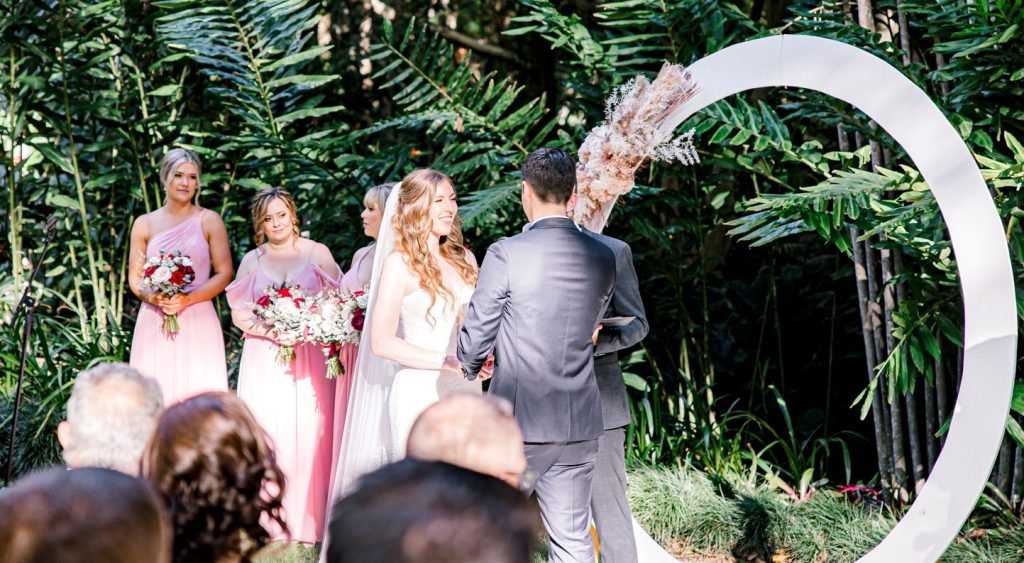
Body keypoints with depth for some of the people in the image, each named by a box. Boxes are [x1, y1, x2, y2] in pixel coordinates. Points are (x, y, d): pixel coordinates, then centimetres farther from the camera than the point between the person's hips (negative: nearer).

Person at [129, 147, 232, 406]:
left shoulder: (209, 221, 5)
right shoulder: (145, 224, 9)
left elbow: (224, 274, 2)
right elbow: (135, 278, 11)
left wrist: (187, 299, -11)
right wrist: (154, 297, -10)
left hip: (198, 324, -1)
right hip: (154, 324, 1)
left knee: (198, 394, -7)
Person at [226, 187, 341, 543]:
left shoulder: (317, 254, 2)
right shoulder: (252, 260, 7)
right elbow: (239, 313, 6)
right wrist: (272, 332, -11)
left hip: (309, 359, -1)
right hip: (265, 360, 2)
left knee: (309, 433, -4)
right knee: (268, 434, -1)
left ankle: (309, 520, 6)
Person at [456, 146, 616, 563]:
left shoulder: (506, 254, -12)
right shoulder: (602, 258, 4)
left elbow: (475, 339, -8)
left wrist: (470, 365, 17)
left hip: (518, 423, -4)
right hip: (580, 427, 5)